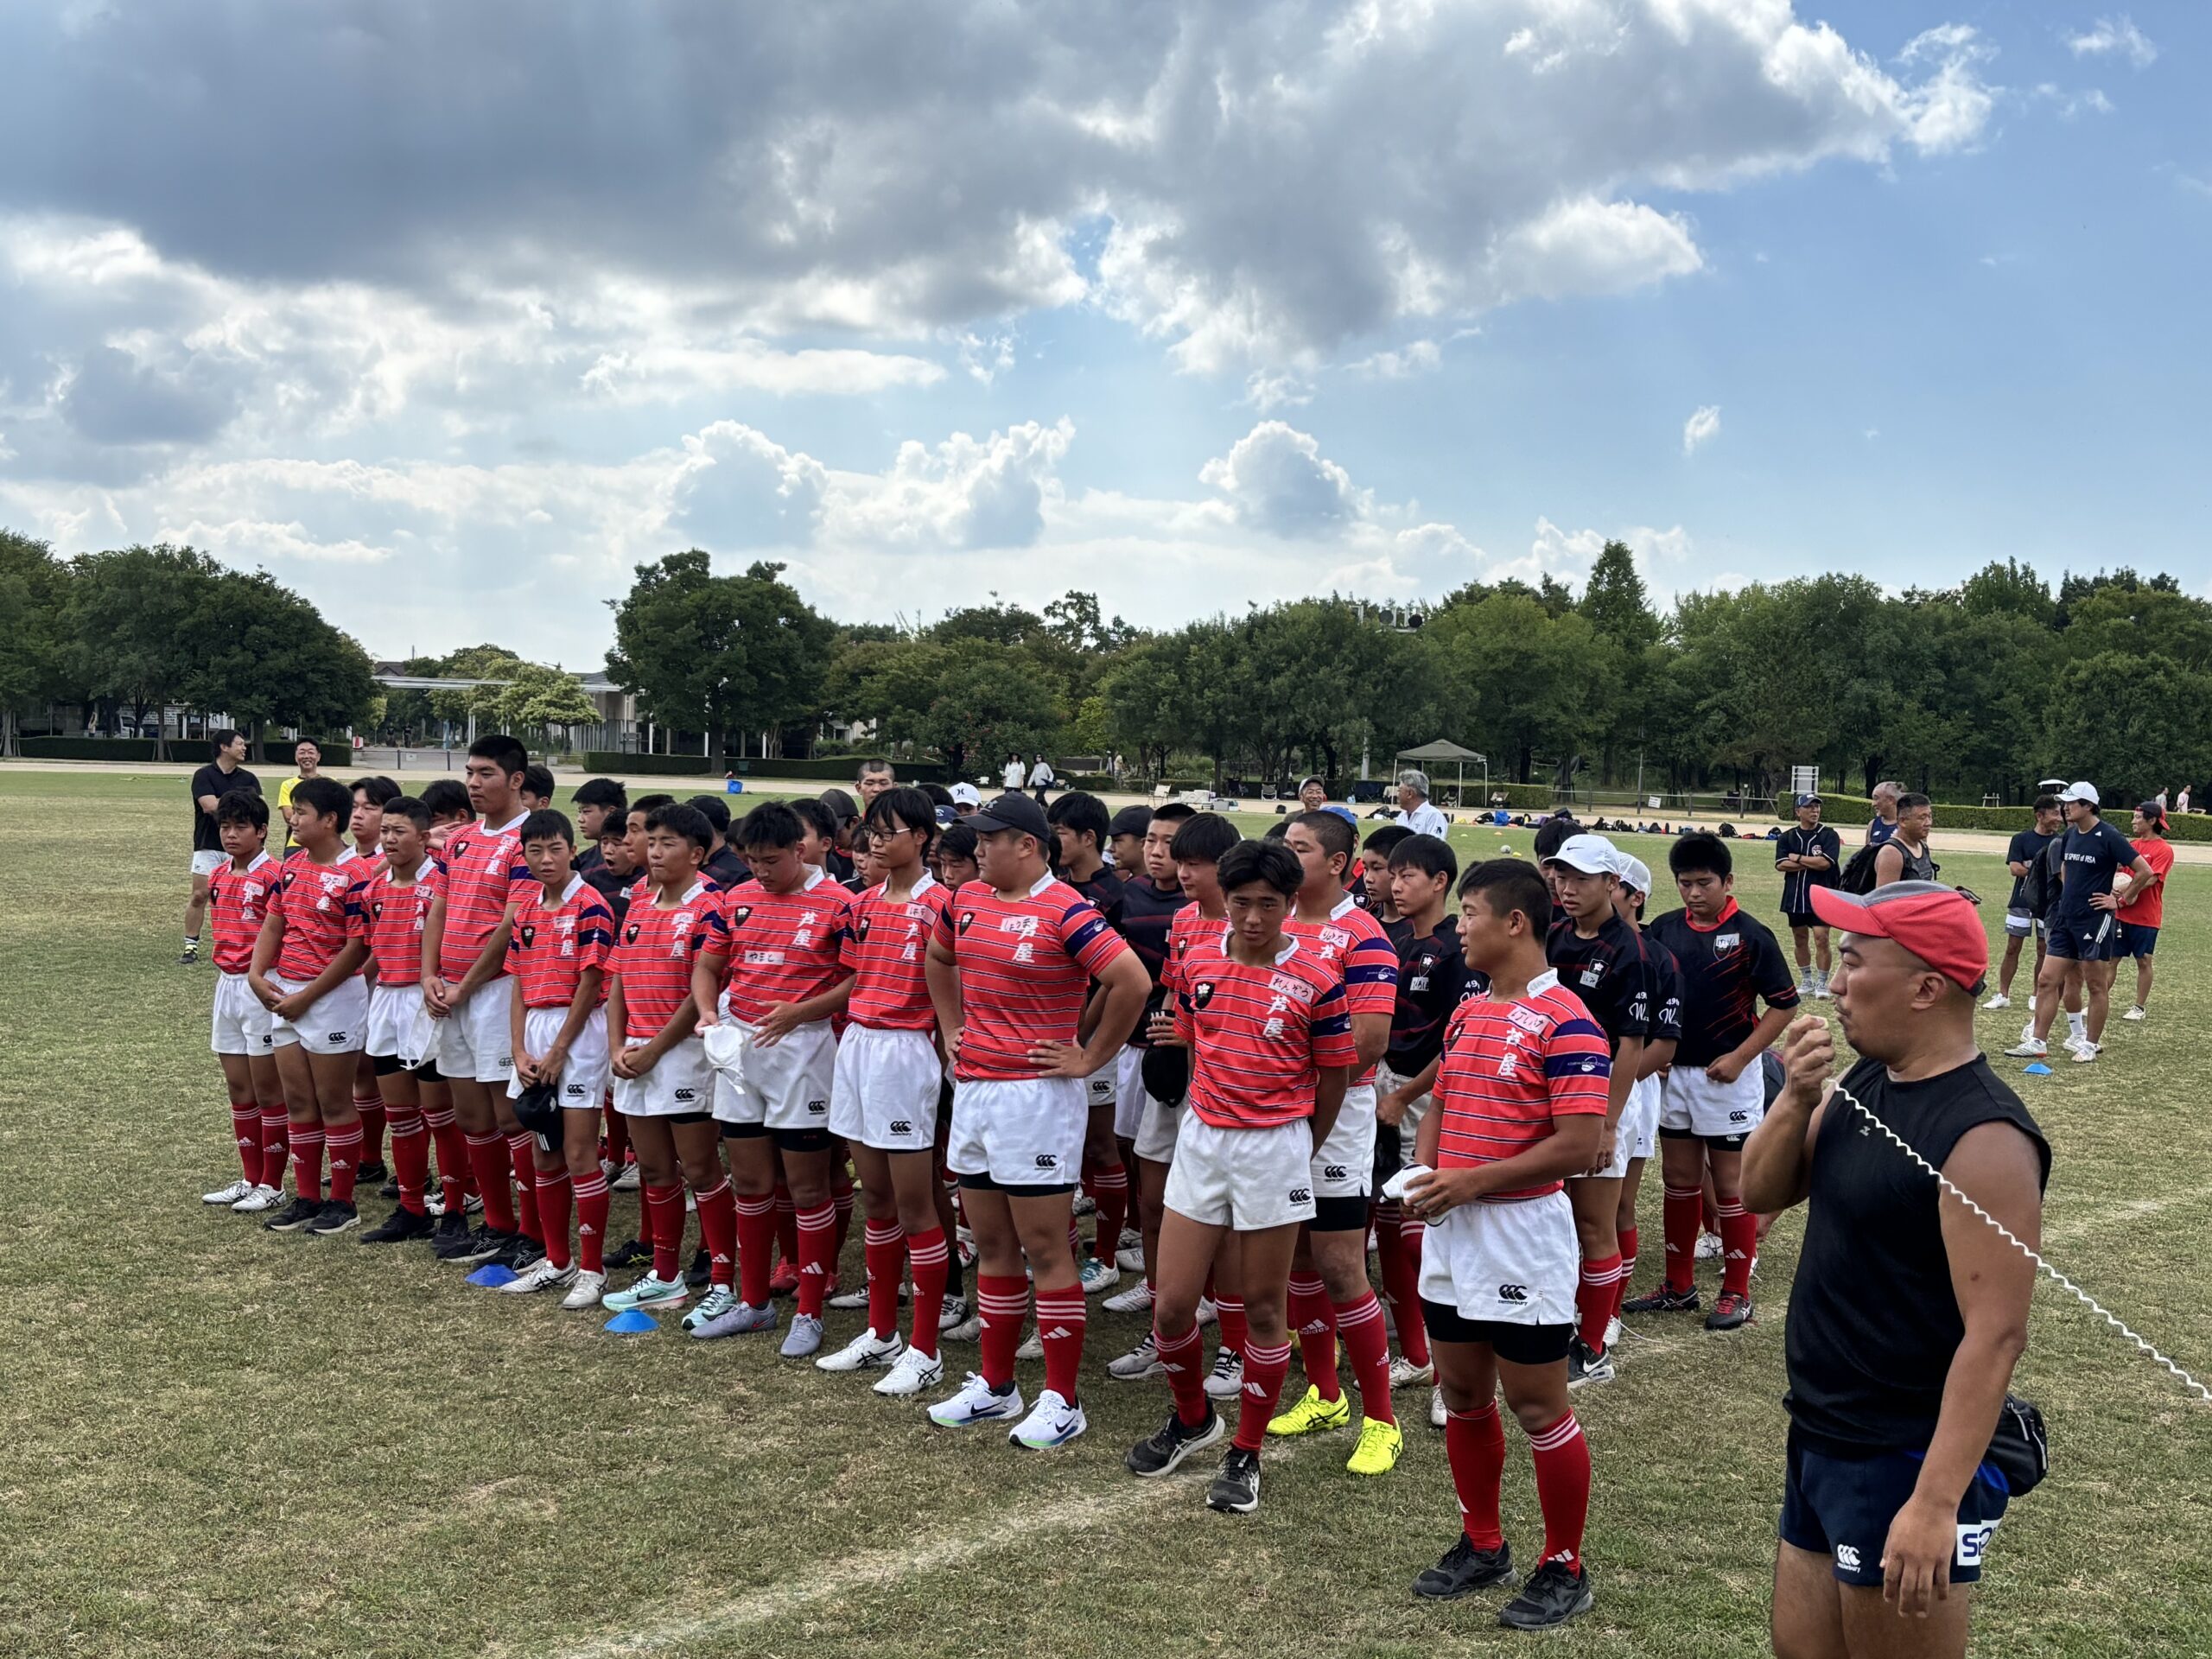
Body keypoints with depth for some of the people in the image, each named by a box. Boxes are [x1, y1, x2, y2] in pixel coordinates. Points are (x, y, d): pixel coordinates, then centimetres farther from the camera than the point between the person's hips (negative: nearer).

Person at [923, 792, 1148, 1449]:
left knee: (1045, 1249, -2)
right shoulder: (968, 901, 9)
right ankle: (994, 1386, 26)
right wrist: (952, 1032, 19)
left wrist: (1090, 1058, -14)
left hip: (1036, 1094, -8)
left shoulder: (1065, 912, -15)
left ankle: (1062, 1401, 8)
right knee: (992, 1246, 15)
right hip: (972, 1090, 8)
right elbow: (939, 960, 28)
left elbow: (1132, 982, -21)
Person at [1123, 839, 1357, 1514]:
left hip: (1276, 1147, -3)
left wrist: (1296, 1151, 7)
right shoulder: (1199, 964, 1)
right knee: (1172, 1304, 4)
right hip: (1201, 1142, 4)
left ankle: (1246, 1455, 22)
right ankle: (1192, 1418, 32)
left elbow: (1333, 1078, -1)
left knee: (1263, 1307, 6)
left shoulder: (1318, 981, -11)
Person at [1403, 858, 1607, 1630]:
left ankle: (1565, 1568, 20)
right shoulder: (1466, 1012, 10)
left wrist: (1471, 1182, -20)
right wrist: (1423, 1172, -3)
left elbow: (1578, 1145, -21)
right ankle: (1481, 1544, 32)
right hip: (1449, 1232, 8)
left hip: (1523, 1232, -8)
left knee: (1536, 1406, 4)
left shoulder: (1565, 1023, -17)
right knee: (1462, 1396, 16)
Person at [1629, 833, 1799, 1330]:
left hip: (1727, 1077, -5)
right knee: (1679, 1180, 13)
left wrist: (1740, 1057, -14)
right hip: (1673, 1072, 5)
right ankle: (1679, 1286, 24)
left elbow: (1783, 1003, -8)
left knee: (1730, 1184, 4)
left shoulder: (1749, 935, -11)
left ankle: (1736, 1292, 16)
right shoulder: (1662, 930, 1)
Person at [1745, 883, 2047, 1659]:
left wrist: (1935, 1505, -27)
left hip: (1902, 1467, -8)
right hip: (1818, 1445, 8)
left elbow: (1995, 1335, -25)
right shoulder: (1862, 1087, 4)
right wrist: (1795, 1099, -11)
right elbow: (1761, 1193, 7)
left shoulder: (1982, 1137, -23)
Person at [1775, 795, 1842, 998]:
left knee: (1821, 938, -11)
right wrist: (1812, 864, -12)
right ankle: (1807, 981, 24)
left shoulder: (1828, 835, -3)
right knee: (1800, 939, 11)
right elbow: (1781, 864, -7)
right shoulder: (1788, 837, 6)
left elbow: (1825, 862, -17)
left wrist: (1797, 858, -7)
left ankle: (1822, 983, -1)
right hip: (1794, 897, 4)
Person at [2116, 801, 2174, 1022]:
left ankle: (2140, 1007, 13)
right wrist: (2114, 890, -8)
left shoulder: (2164, 849, -9)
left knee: (2143, 961, 4)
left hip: (2146, 917, -5)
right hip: (2122, 915, 6)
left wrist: (2124, 897, -18)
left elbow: (2148, 880, -18)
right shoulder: (2132, 845, 10)